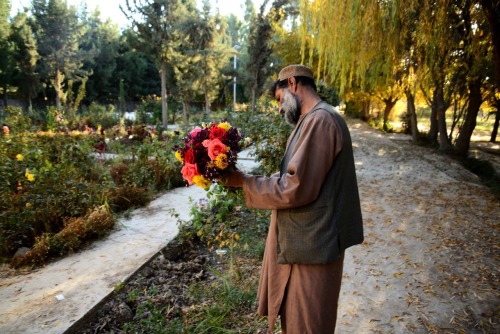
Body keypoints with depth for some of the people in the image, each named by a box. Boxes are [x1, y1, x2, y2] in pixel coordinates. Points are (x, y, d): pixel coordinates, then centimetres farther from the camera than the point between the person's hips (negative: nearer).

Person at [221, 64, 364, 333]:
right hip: (306, 240, 10)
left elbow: (296, 189, -24)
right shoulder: (314, 120, 14)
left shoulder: (320, 120, -20)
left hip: (311, 246, -10)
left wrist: (245, 182, -15)